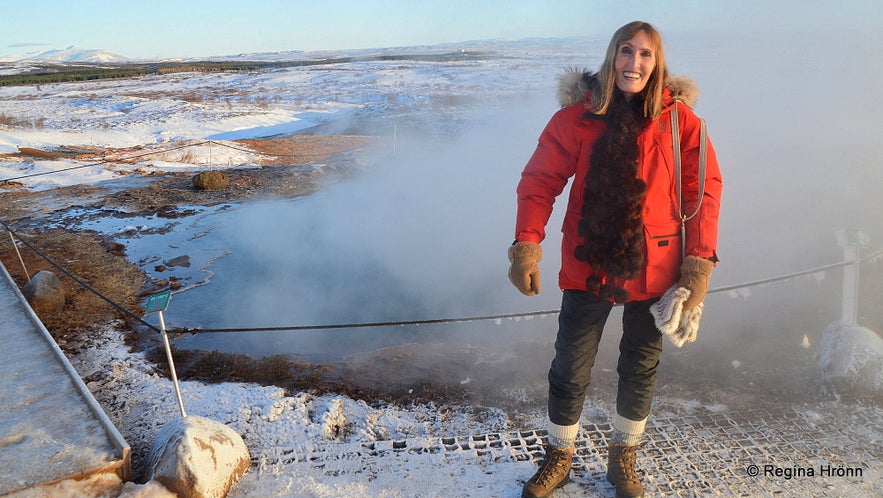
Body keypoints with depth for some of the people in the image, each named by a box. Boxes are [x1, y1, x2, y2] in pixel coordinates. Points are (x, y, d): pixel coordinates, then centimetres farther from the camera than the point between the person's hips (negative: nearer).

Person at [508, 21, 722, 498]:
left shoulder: (678, 119, -2)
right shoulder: (578, 114, -5)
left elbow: (704, 189, -1)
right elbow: (540, 180, -7)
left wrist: (700, 260, -8)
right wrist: (526, 243, -18)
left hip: (654, 271, 2)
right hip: (588, 267, -1)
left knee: (641, 369, 16)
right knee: (570, 371, 6)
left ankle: (623, 458, 40)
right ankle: (558, 457, 31)